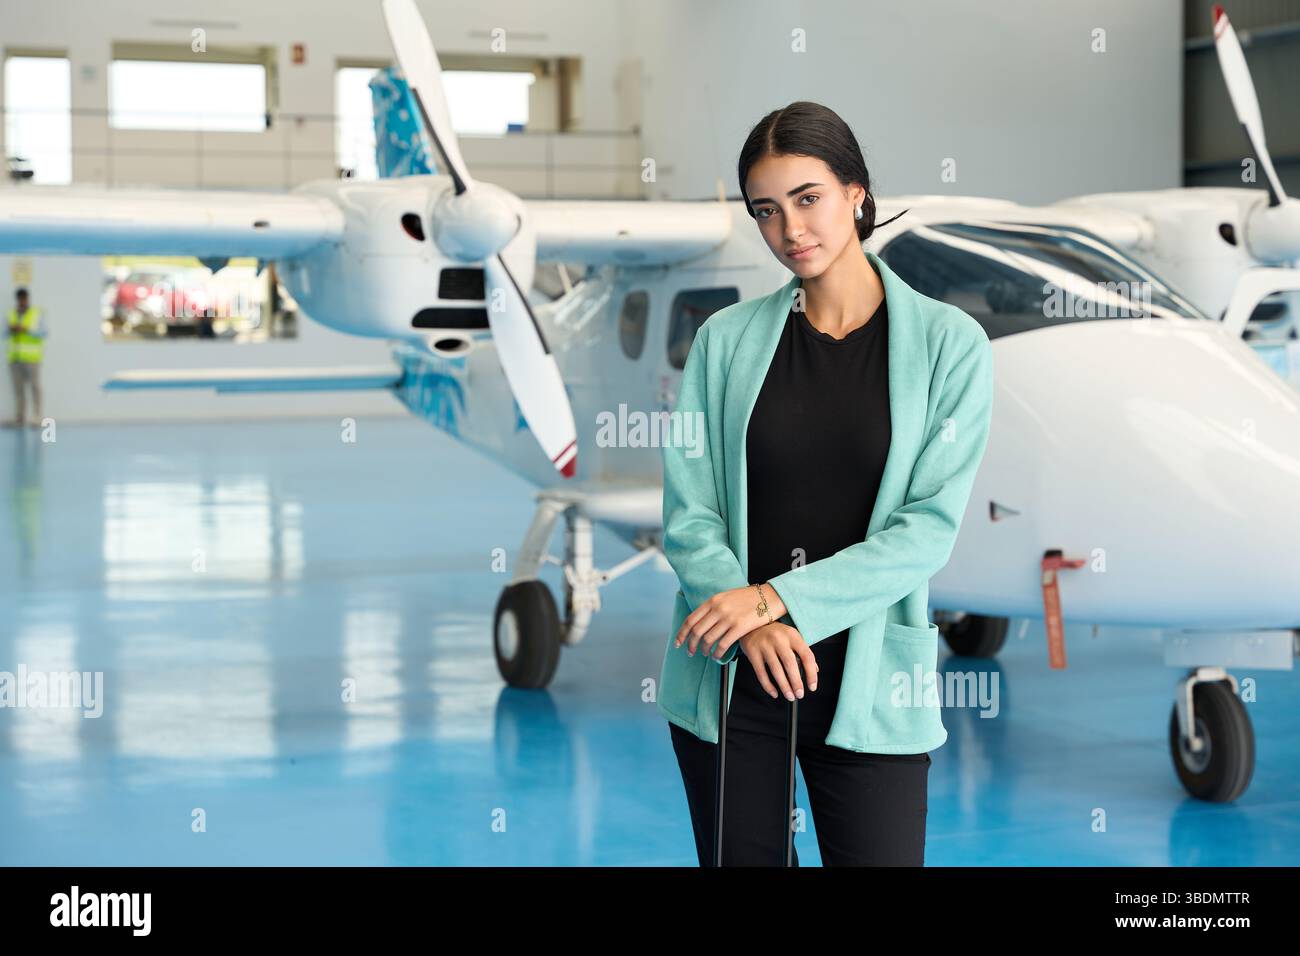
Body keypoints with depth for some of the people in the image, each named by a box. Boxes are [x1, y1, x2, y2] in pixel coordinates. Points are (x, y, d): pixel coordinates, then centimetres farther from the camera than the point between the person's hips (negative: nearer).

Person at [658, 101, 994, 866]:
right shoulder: (726, 339, 5)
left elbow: (930, 528, -8)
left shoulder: (950, 343, -1)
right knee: (742, 855, 10)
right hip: (730, 679, 2)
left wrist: (779, 597, -16)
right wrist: (750, 624, -16)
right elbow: (687, 514, 1)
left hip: (870, 685, -2)